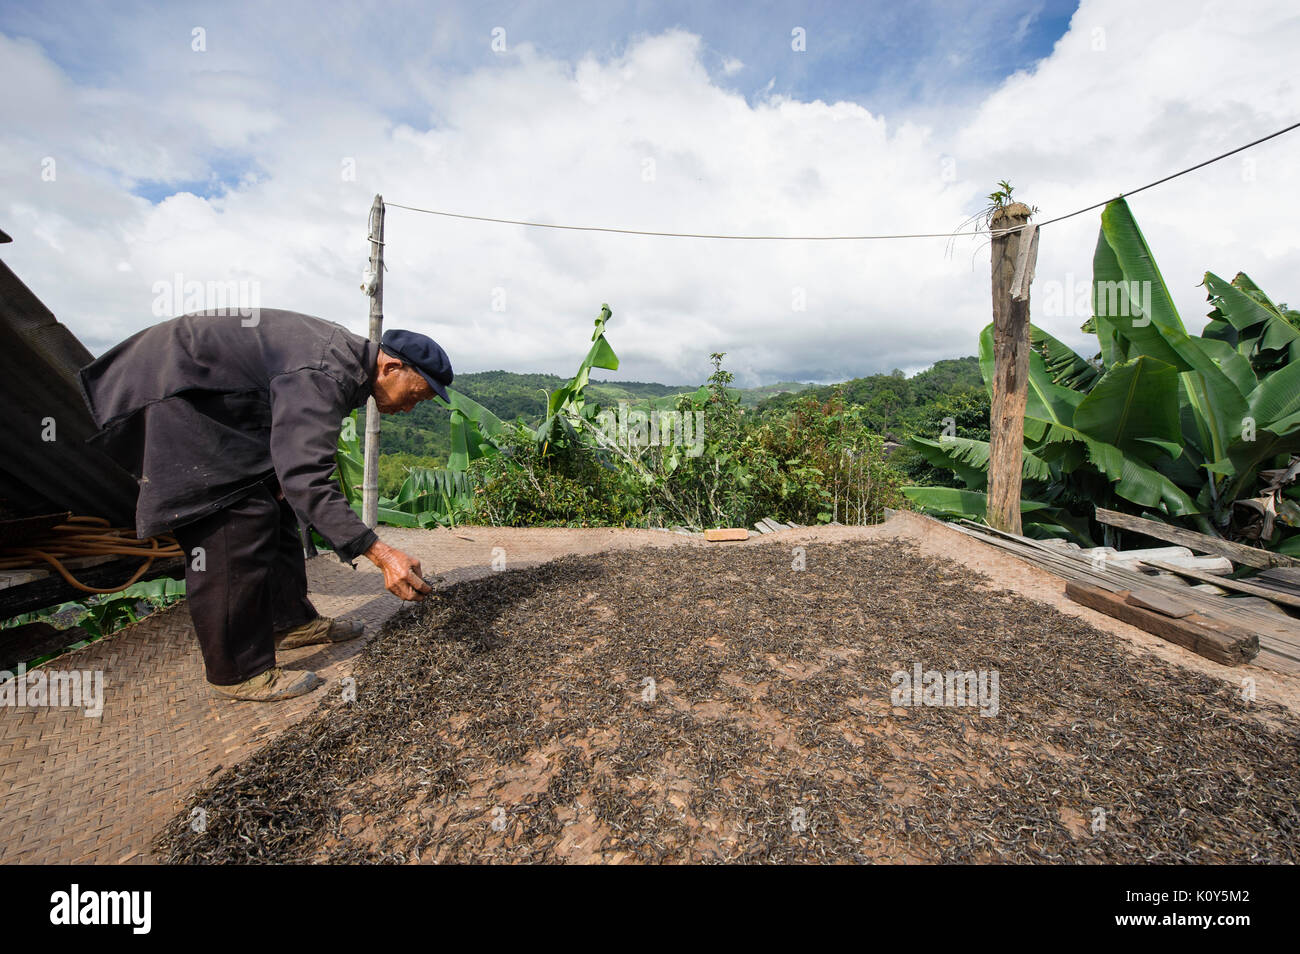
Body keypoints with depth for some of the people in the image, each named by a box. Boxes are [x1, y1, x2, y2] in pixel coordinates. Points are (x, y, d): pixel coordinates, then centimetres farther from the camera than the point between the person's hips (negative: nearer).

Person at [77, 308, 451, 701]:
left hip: (215, 397, 11)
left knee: (274, 503, 11)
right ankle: (237, 672, -5)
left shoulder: (347, 354, 0)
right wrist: (380, 553, -45)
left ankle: (291, 620, 23)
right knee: (239, 519, -16)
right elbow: (306, 478, -40)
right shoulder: (322, 375, -31)